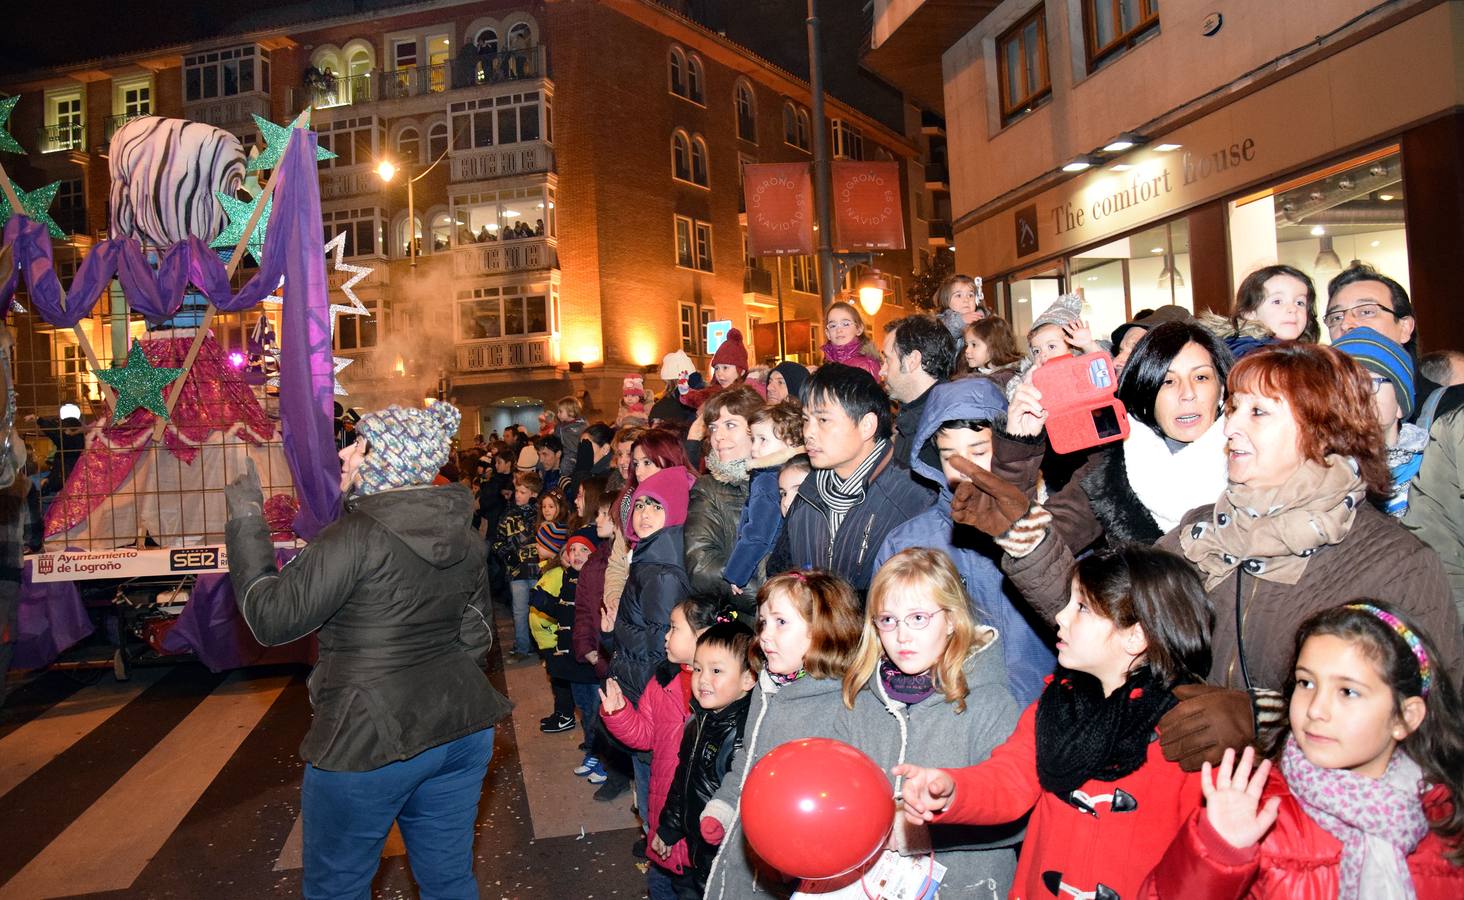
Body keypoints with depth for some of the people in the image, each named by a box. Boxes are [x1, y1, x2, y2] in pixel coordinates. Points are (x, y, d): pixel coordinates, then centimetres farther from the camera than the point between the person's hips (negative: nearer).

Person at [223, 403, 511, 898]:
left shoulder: (357, 537, -19)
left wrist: (245, 519, -5)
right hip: (462, 728, 7)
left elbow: (270, 619, -13)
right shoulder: (463, 537, 4)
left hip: (373, 741, -6)